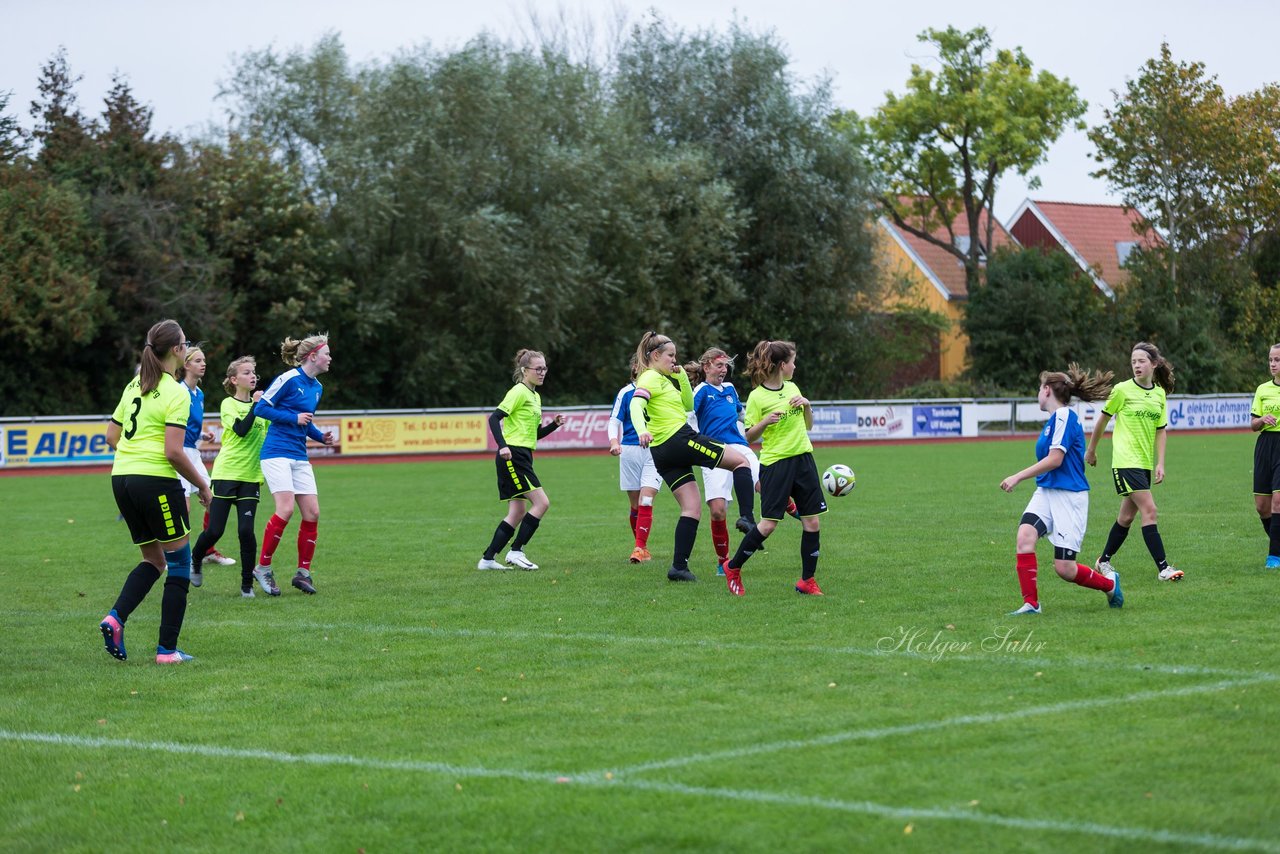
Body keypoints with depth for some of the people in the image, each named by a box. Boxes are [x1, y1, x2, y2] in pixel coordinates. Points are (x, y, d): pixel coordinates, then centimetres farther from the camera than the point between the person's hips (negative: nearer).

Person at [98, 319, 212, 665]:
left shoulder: (134, 386, 12)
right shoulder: (176, 393, -11)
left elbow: (111, 437, 16)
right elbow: (173, 451, -16)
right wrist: (202, 486, -5)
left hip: (122, 478, 8)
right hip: (157, 480, -7)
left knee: (153, 560, 18)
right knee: (179, 561, 5)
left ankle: (115, 618, -4)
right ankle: (167, 649, 3)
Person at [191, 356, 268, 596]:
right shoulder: (229, 404, -4)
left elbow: (269, 433, 21)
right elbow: (241, 429, -20)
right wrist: (255, 405, -18)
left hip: (251, 477, 3)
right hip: (226, 473, -3)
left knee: (246, 530, -9)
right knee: (214, 530, -3)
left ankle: (247, 584, 3)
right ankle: (195, 562, 27)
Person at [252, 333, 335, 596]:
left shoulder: (317, 387, 14)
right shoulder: (288, 379, -10)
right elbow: (261, 408, -9)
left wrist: (321, 436, 7)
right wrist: (294, 418, -15)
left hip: (299, 457, 8)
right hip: (277, 453, -8)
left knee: (312, 513, 1)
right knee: (285, 509, -19)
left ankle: (303, 572, 12)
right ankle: (262, 568, -6)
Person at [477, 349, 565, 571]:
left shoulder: (535, 396, 19)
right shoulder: (519, 392, -9)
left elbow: (536, 434, 24)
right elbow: (494, 418, -18)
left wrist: (555, 424, 7)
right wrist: (502, 445, -28)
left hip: (522, 458, 10)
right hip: (512, 455, -10)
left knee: (517, 513, 8)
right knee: (541, 502, -12)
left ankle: (487, 559, 9)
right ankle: (516, 551, -8)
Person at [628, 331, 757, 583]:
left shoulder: (664, 379, 21)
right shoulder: (651, 378, -7)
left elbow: (688, 405, 25)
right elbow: (636, 404, -25)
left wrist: (682, 377, 13)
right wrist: (642, 430, -42)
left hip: (662, 453, 9)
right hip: (680, 439, -9)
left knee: (692, 506, 7)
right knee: (741, 461, 0)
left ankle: (679, 566, -1)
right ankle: (748, 517, -12)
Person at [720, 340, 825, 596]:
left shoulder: (792, 388, 10)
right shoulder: (757, 396, -8)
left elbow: (808, 426, 19)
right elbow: (750, 437, -4)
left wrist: (806, 405, 1)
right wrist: (765, 422, -21)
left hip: (803, 459, 6)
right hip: (775, 463, -6)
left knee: (812, 522, 1)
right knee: (768, 524, -7)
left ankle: (807, 580, 11)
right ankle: (733, 568, 11)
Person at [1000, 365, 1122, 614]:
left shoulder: (1064, 416, -13)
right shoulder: (1055, 419, 16)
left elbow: (1055, 459, -19)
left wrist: (1018, 477, -15)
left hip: (1069, 496, -8)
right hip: (1046, 492, 8)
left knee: (1064, 568, -7)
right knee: (1025, 535, -19)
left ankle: (1109, 583, 21)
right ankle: (1031, 603, -17)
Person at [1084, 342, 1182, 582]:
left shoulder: (1160, 394, 8)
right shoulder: (1123, 390, -6)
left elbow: (1160, 431, 11)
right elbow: (1103, 419, 4)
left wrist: (1160, 464, 2)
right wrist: (1091, 450, 11)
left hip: (1145, 463, 6)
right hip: (1125, 461, -6)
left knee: (1127, 516, 10)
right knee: (1149, 510, -15)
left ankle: (1104, 561, 26)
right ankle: (1162, 567, -16)